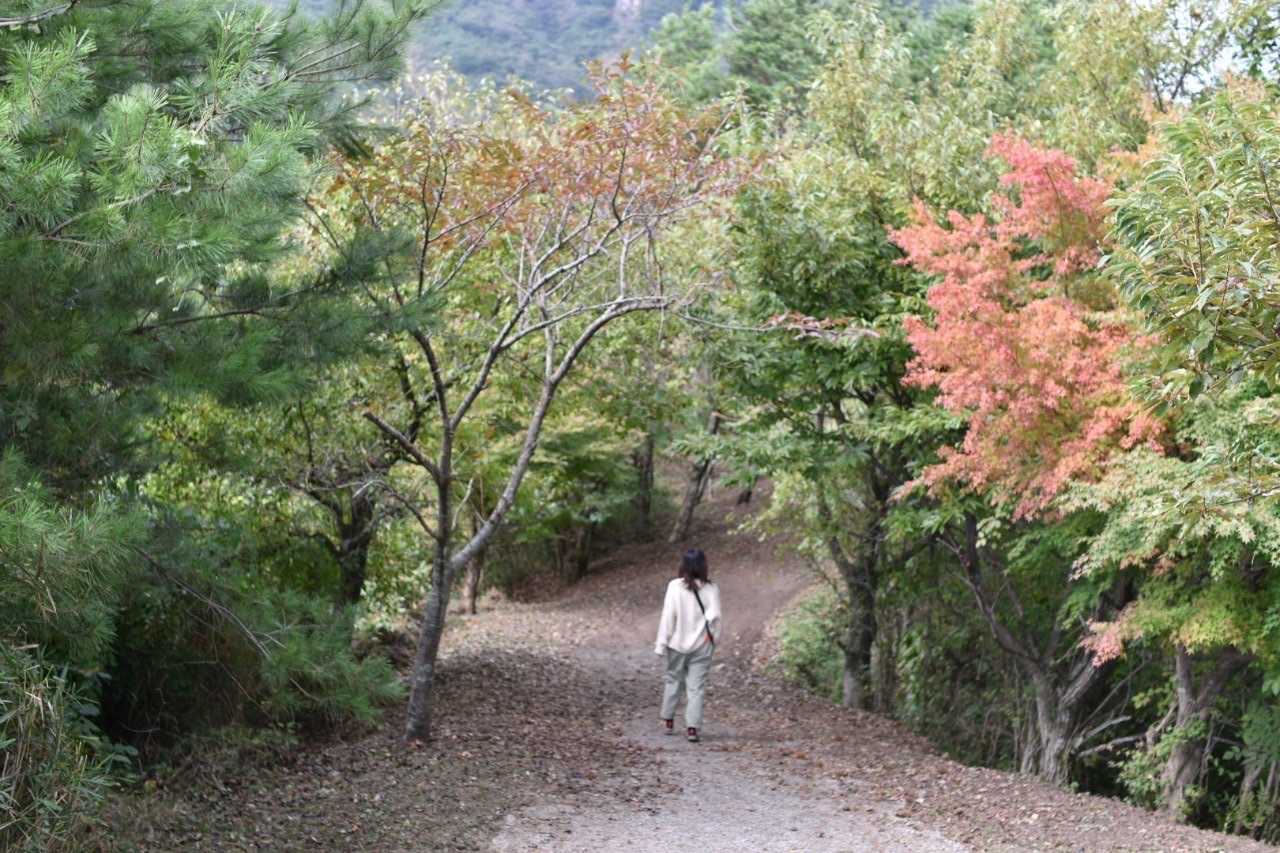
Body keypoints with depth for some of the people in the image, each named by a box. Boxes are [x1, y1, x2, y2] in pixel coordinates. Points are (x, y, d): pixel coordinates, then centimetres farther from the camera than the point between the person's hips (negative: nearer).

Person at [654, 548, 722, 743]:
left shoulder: (675, 587, -10)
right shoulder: (710, 589, -8)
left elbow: (668, 616, -8)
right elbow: (714, 616, -10)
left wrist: (662, 642, -2)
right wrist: (715, 636, 7)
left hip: (678, 643, 0)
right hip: (702, 645, 0)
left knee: (673, 679, 18)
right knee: (696, 686, 3)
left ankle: (668, 721, 26)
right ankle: (692, 727, -3)